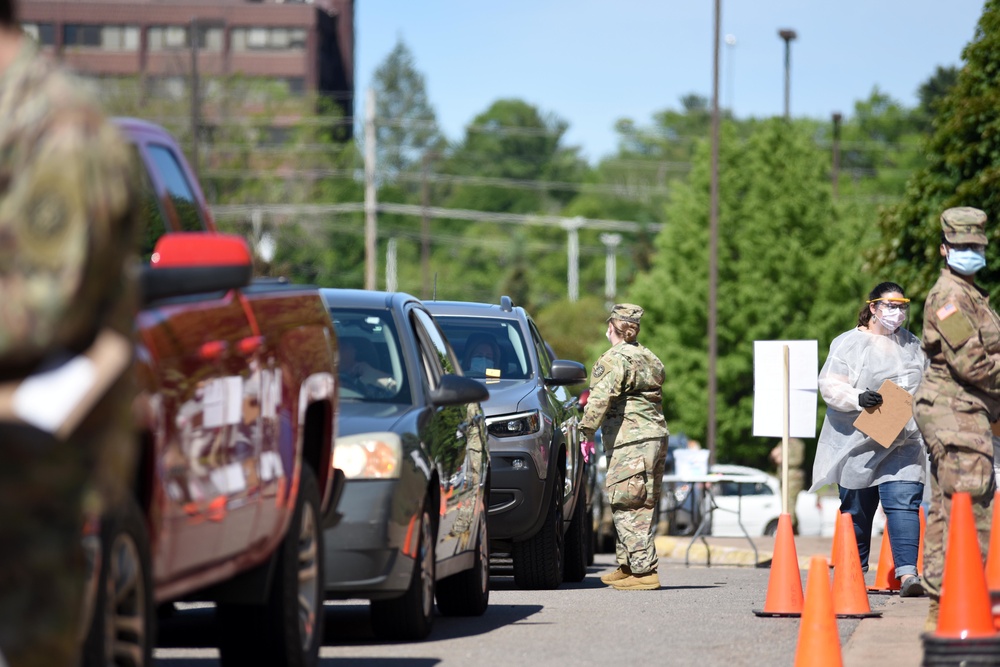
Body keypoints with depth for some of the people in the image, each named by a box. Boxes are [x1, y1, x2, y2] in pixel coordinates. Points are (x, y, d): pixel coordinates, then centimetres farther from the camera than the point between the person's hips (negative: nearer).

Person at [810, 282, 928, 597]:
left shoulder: (912, 344, 15)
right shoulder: (849, 343, -2)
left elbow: (925, 387, 27)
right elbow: (830, 387, -10)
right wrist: (859, 399, -25)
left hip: (903, 444, 3)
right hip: (858, 444, -3)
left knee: (904, 502, -13)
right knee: (857, 508, 5)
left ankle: (907, 573, -21)